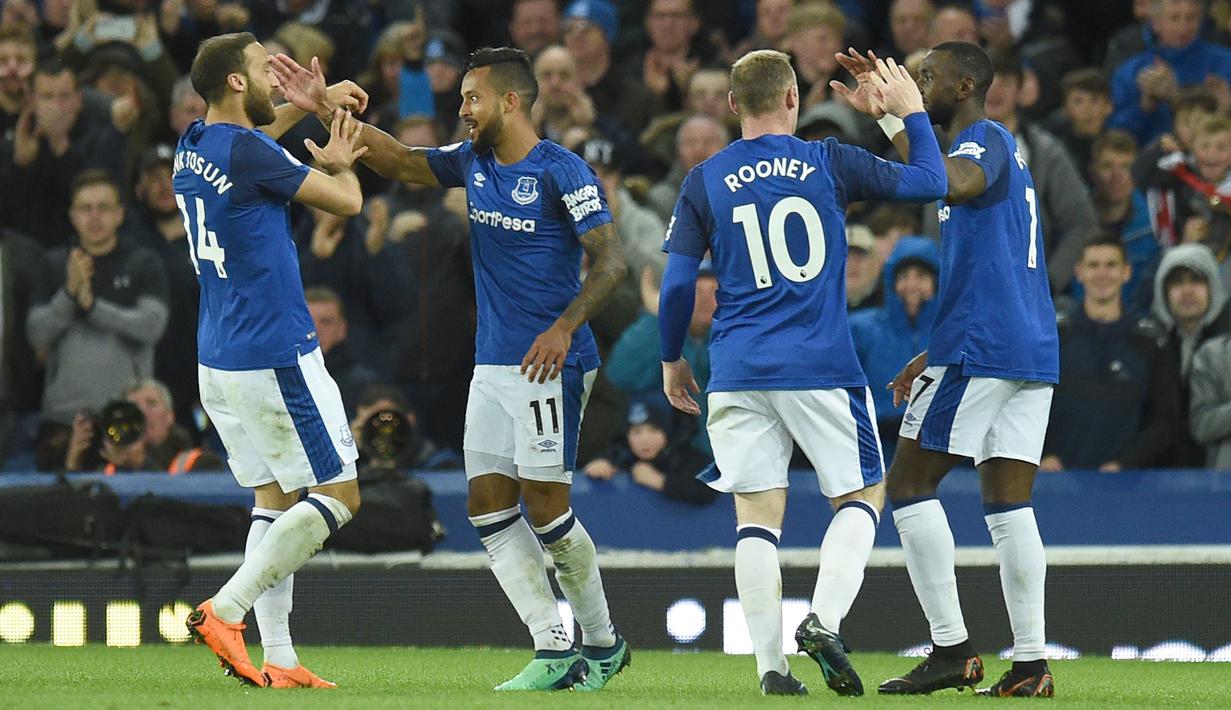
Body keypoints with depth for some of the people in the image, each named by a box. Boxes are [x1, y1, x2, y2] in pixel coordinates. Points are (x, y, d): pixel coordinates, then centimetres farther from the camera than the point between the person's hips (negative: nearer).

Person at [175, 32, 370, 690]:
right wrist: (339, 162, 15)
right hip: (275, 357, -9)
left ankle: (277, 660, 5)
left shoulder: (194, 144, 9)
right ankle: (225, 610, -12)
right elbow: (347, 200, -6)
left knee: (274, 499, 11)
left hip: (217, 361, 9)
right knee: (338, 496, -2)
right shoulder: (248, 152, -16)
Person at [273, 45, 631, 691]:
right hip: (492, 365, 8)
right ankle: (554, 648, 1)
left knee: (544, 506, -8)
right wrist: (328, 108, 5)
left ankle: (602, 642, 8)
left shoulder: (562, 172, -11)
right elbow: (398, 161, 14)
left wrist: (565, 327, -26)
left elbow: (610, 261, -14)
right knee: (487, 505, 0)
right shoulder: (472, 161, 10)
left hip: (549, 364, -8)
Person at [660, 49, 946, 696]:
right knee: (861, 496, 10)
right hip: (822, 365, -2)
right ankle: (824, 620, -12)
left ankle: (771, 667, -3)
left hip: (737, 373, 2)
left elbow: (676, 285, 3)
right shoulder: (829, 163, 0)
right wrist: (911, 112, 21)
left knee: (757, 516, 4)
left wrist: (671, 360, 17)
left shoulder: (703, 182, 4)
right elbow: (930, 182, 6)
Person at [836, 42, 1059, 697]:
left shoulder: (986, 139, -5)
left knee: (910, 484, -4)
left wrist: (889, 116, -27)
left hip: (979, 348, -9)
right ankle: (1031, 664, -2)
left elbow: (953, 185, -32)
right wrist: (933, 356, 29)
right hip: (1035, 350, 9)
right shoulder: (1004, 150, 25)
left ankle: (951, 649, -9)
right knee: (1008, 503, 5)